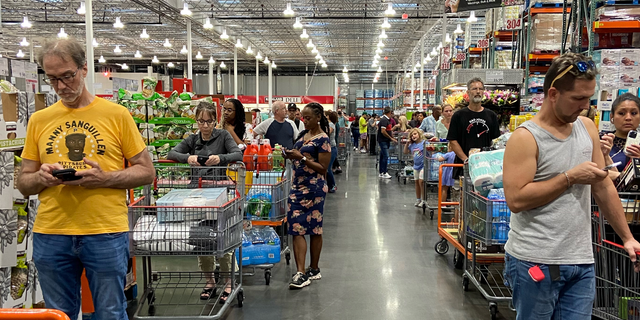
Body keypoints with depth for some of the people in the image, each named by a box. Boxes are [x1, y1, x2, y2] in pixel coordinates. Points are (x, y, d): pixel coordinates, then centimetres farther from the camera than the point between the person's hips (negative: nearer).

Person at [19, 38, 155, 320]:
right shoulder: (38, 120, 9)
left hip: (106, 233, -2)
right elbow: (24, 183, 12)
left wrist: (106, 179, -15)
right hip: (50, 235, 3)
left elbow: (147, 172, 1)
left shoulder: (116, 114, 0)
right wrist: (42, 177, -10)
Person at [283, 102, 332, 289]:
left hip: (314, 188, -7)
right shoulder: (303, 134, 13)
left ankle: (314, 270, 15)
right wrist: (291, 155, 2)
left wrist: (302, 158, -20)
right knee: (297, 229, 1)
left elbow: (323, 168, -14)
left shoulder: (322, 139, -10)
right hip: (297, 186, 7)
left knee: (314, 229, 4)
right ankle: (301, 273, 4)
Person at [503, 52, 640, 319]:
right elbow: (516, 199, -20)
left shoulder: (587, 128, 8)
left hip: (582, 262, 6)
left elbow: (604, 187, 14)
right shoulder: (525, 137, -12)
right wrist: (570, 177, -16)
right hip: (535, 263, -5)